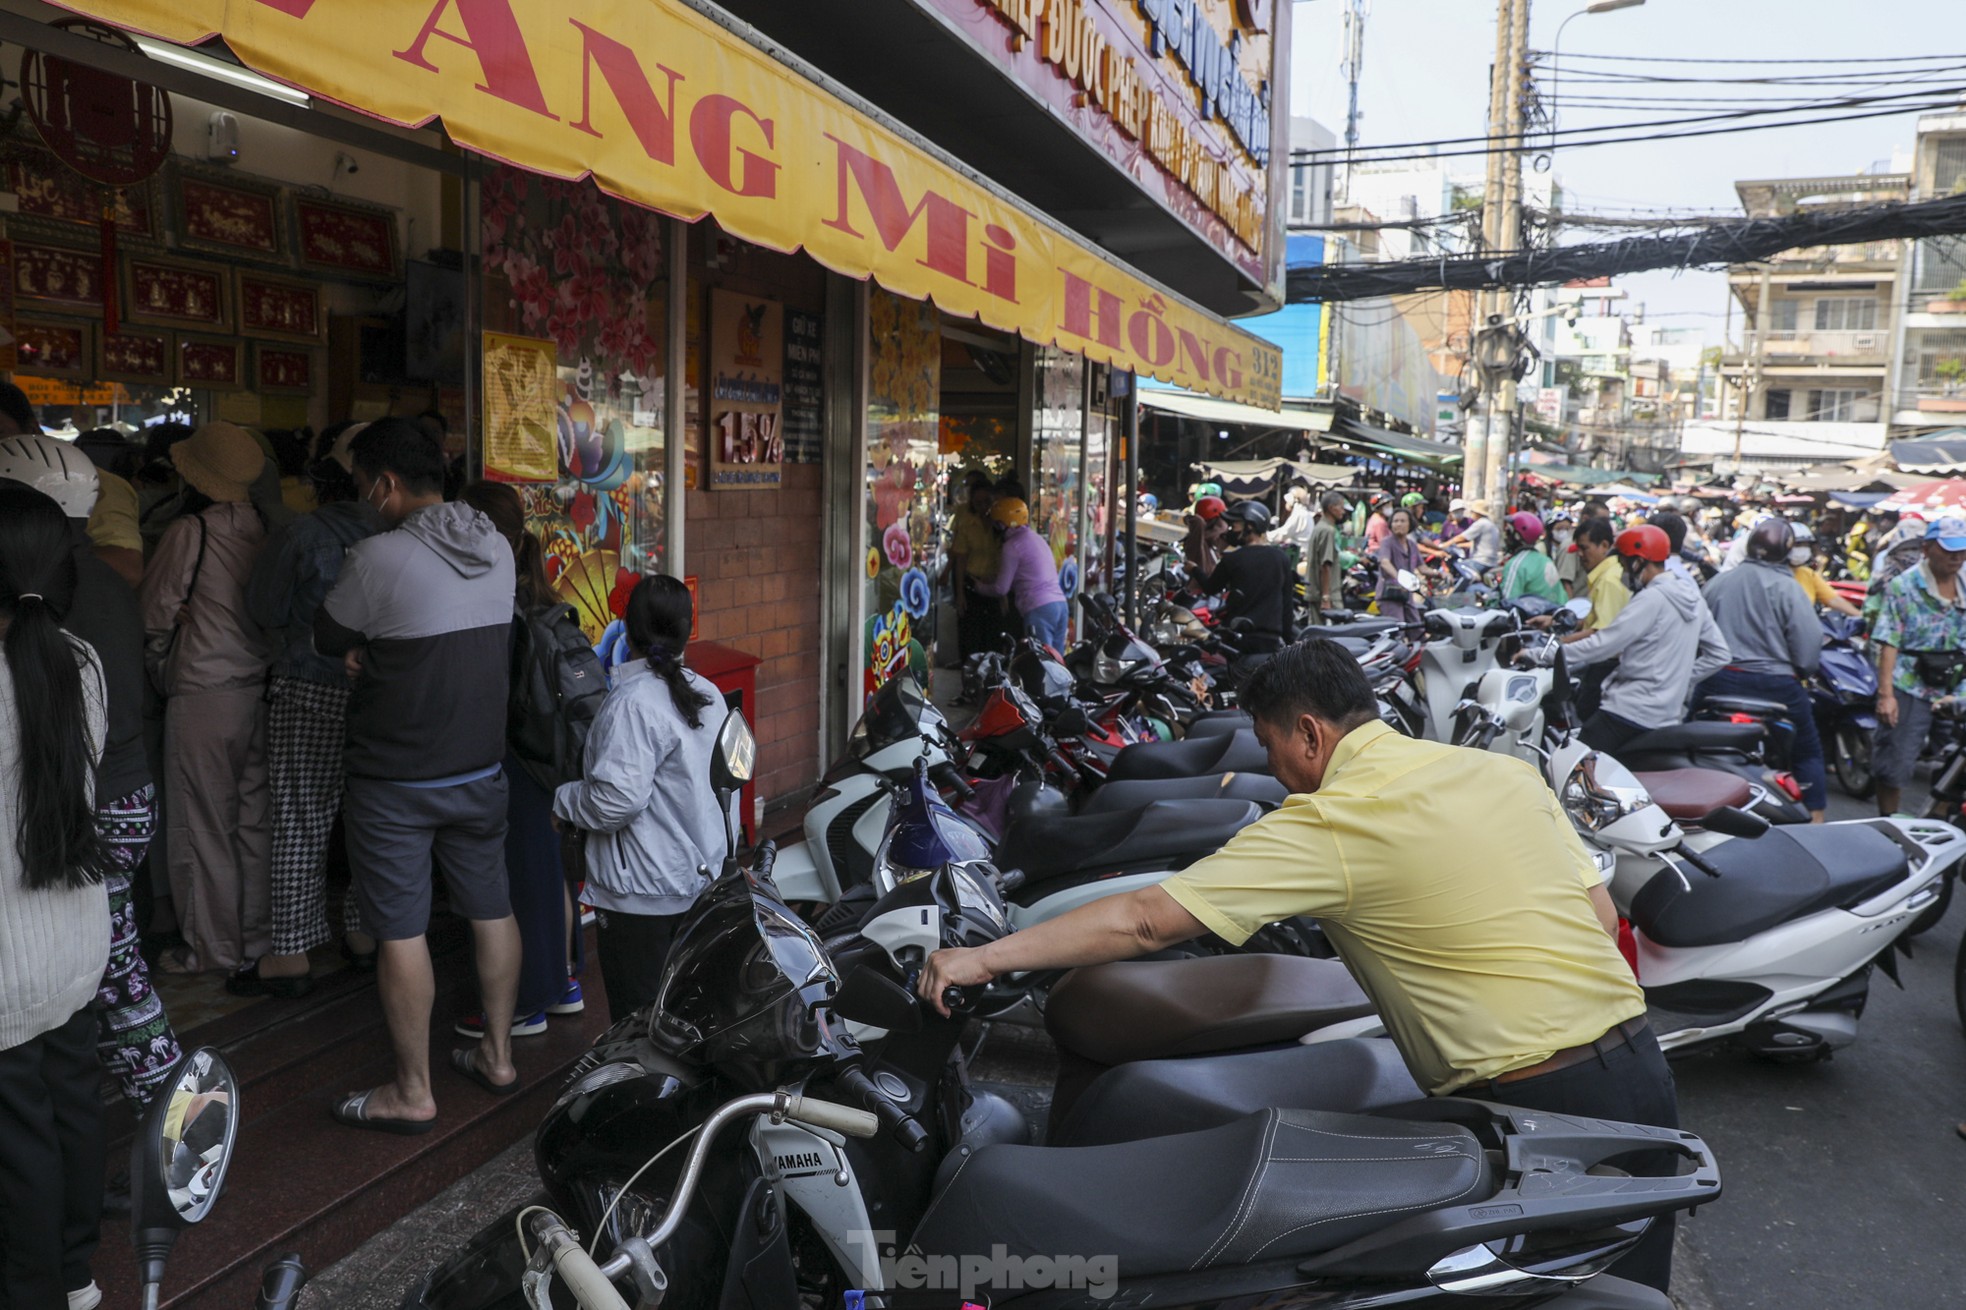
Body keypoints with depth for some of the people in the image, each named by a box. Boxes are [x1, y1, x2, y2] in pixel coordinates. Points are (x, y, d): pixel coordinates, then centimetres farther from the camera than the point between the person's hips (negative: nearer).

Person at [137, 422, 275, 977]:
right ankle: (258, 935, 21)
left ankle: (212, 947, 13)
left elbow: (153, 613, -6)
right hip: (260, 689, 6)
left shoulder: (190, 530, -12)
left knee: (203, 826, 5)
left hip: (204, 696, -6)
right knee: (256, 818, 12)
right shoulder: (265, 530, 3)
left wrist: (161, 664, 11)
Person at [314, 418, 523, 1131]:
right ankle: (497, 1056, 29)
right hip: (480, 769, 7)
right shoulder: (497, 549, 2)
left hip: (394, 782, -6)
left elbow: (328, 636, -4)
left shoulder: (381, 557, -19)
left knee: (400, 932, 3)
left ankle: (412, 1093, 13)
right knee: (491, 910, 15)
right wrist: (377, 649, 6)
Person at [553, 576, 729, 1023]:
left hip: (641, 894, -8)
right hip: (700, 878, 8)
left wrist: (565, 801, -8)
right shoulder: (707, 694, 4)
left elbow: (618, 800, -25)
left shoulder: (634, 702, -20)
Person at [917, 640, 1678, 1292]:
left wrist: (984, 958, -12)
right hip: (1640, 1064, 8)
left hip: (1529, 1107, -7)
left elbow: (1145, 922, -17)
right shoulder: (1506, 770, 7)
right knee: (1627, 1286, 22)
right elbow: (1602, 918, 10)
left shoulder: (1328, 826, -14)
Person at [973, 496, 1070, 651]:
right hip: (1061, 604, 8)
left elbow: (1001, 588, -3)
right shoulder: (1038, 539, 23)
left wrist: (979, 586, 17)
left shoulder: (1013, 545, -3)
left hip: (1040, 609, -8)